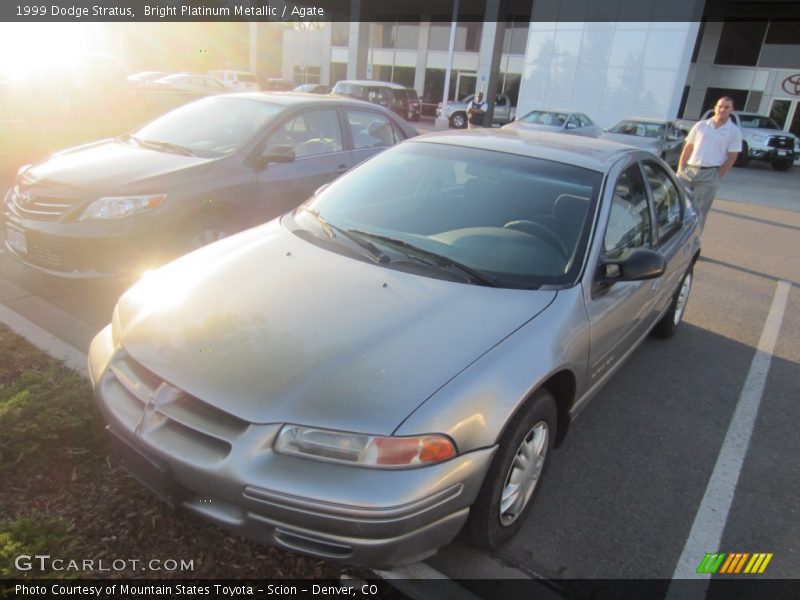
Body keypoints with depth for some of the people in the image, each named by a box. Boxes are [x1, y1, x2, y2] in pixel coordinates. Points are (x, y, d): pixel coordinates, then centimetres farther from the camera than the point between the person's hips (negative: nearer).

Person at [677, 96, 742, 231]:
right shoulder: (701, 125, 8)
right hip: (688, 170, 2)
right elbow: (687, 148, 9)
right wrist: (680, 169, 1)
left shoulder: (734, 132, 2)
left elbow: (731, 157, 0)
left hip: (709, 174, -2)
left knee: (698, 210, 1)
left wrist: (717, 176, -7)